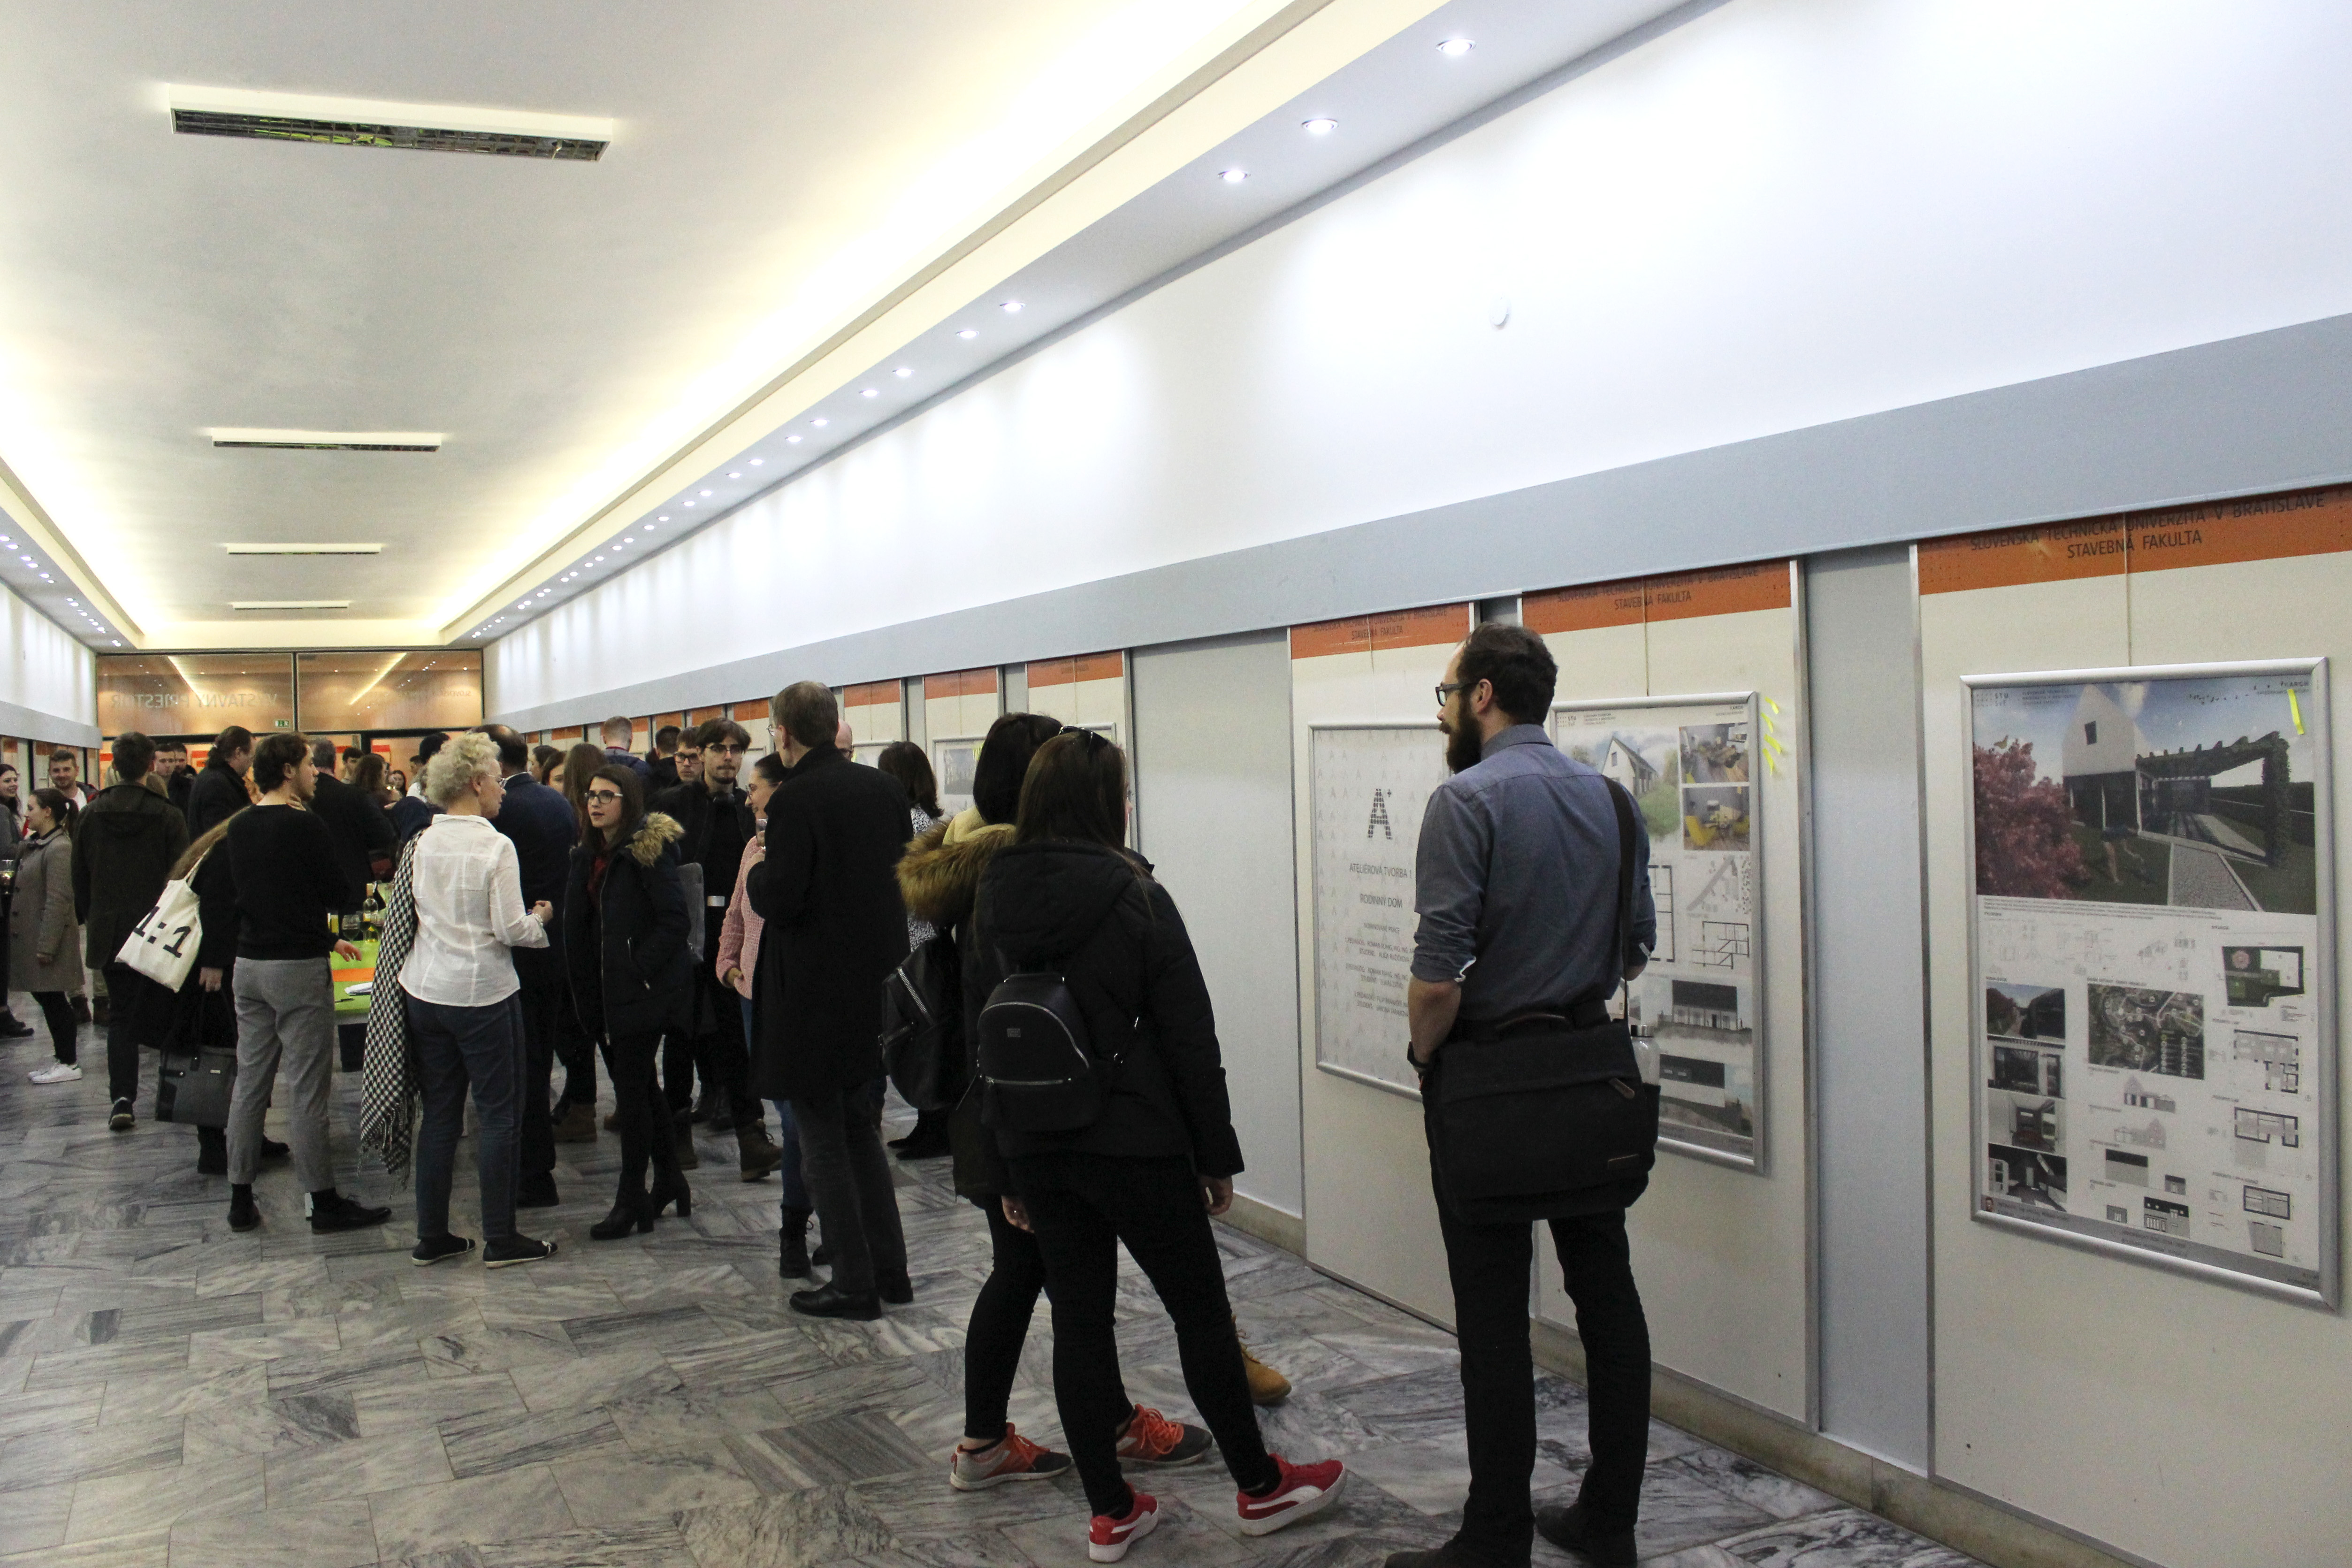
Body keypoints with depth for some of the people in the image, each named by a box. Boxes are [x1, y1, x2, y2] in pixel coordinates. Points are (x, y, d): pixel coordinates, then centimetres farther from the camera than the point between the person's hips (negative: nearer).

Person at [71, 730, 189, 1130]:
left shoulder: (91, 814, 0)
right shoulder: (168, 815, -10)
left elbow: (79, 876, 7)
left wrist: (88, 919, 19)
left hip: (109, 932, 2)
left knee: (121, 1014, 7)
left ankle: (122, 1098, -4)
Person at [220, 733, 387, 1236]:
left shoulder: (240, 827, 9)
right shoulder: (305, 826, -14)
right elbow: (341, 895, -11)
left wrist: (326, 938, 20)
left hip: (250, 964, 7)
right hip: (298, 968, -7)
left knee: (250, 1082, 12)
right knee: (307, 1089, -2)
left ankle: (240, 1199, 18)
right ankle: (324, 1202, 5)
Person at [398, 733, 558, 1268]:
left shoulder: (423, 843, 3)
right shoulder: (496, 846, -14)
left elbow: (419, 912, 12)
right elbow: (511, 930, -17)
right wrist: (541, 917, 4)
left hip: (426, 993, 6)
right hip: (484, 994, -6)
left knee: (439, 1114, 13)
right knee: (499, 1114, 4)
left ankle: (431, 1236, 18)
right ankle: (500, 1239, 8)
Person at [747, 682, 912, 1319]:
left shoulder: (795, 800, -18)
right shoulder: (885, 788, 3)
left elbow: (779, 902, -21)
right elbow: (903, 876, 10)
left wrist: (759, 868, -2)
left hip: (815, 995, -7)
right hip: (876, 983, 7)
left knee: (823, 1138, 5)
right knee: (860, 1128, 19)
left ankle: (855, 1284, 11)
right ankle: (890, 1270, 23)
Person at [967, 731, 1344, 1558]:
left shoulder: (993, 901, 3)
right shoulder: (1135, 896, -12)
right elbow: (1189, 1037, -10)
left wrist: (1007, 1167, 13)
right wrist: (1217, 1154, -1)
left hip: (1036, 1147, 5)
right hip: (1132, 1141, -5)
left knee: (1078, 1318, 11)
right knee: (1201, 1308, 9)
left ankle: (1111, 1513, 19)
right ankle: (1260, 1487, 23)